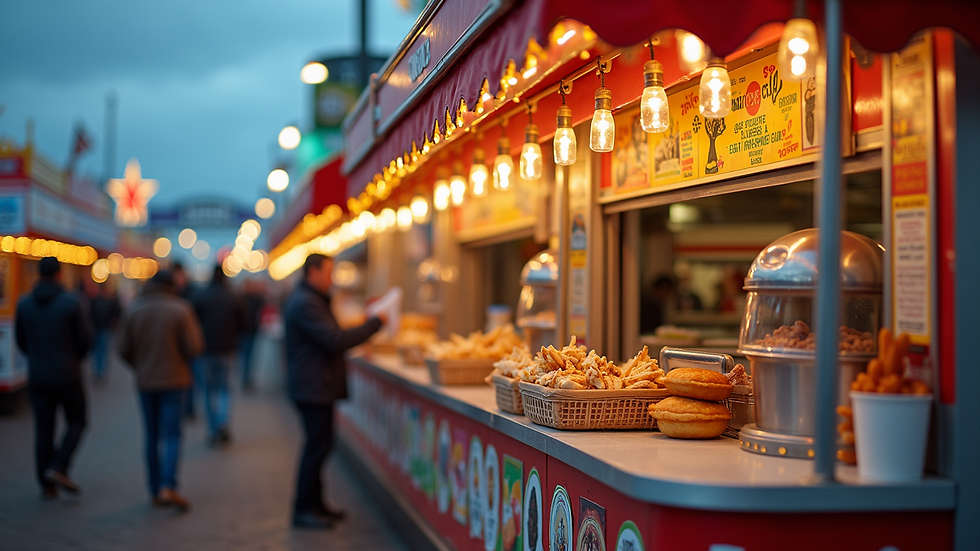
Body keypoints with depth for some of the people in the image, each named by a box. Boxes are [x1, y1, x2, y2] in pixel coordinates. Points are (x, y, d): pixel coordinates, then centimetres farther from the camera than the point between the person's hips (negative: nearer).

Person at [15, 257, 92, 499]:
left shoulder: (24, 304, -1)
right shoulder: (70, 303, -11)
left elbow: (21, 341, 8)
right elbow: (84, 340, -7)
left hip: (38, 376, 3)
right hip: (67, 375, -3)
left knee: (43, 430, 8)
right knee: (76, 422, 13)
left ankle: (47, 485, 10)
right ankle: (58, 468, -5)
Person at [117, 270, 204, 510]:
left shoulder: (133, 310, 0)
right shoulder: (180, 310, -8)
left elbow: (124, 350, 1)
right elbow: (194, 347, -11)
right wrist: (192, 323, 7)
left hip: (145, 382, 3)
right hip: (174, 381, -3)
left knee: (152, 436, 11)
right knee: (172, 435, -2)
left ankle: (155, 491, 15)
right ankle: (168, 487, -17)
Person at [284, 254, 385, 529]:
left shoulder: (307, 300, 17)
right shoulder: (305, 304, -19)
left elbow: (330, 338, 24)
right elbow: (335, 340, -25)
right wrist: (375, 323, -19)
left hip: (315, 387, 11)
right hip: (313, 389, -11)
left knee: (318, 446, 16)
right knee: (317, 447, -5)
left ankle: (315, 504, 24)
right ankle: (303, 510, 3)